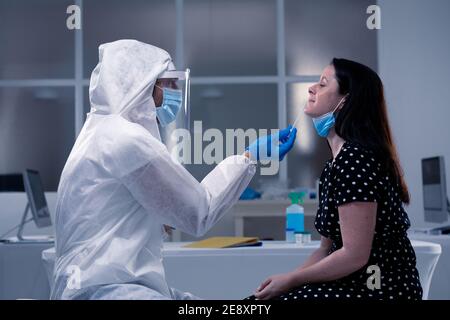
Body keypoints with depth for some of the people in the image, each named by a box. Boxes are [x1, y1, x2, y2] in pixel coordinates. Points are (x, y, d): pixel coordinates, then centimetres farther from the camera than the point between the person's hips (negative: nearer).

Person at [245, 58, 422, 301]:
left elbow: (354, 256, -21)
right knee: (256, 300, 1)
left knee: (259, 304, -14)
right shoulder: (337, 161, 13)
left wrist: (289, 281, -11)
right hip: (354, 283, 9)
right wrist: (284, 280, 1)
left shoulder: (354, 158, -18)